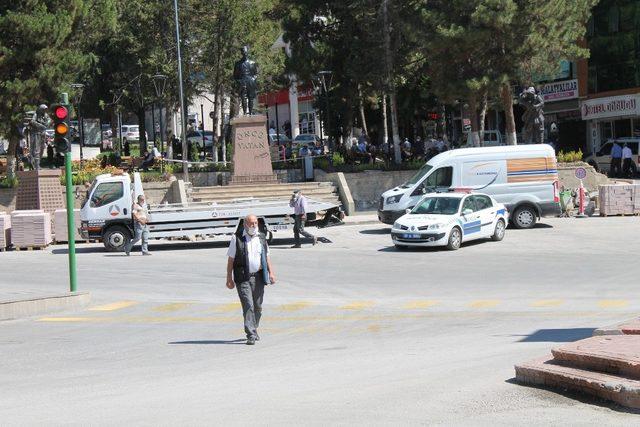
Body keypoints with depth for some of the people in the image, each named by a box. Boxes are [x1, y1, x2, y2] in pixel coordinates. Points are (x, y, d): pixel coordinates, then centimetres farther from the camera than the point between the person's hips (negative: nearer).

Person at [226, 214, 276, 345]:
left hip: (258, 277, 4)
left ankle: (254, 330, 30)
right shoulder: (237, 238, -1)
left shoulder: (261, 238, 12)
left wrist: (271, 272, 4)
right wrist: (229, 278, -4)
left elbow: (267, 256, 16)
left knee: (257, 306, 10)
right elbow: (230, 259, 0)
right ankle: (251, 335, -14)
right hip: (243, 278, -4)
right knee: (248, 306, -13)